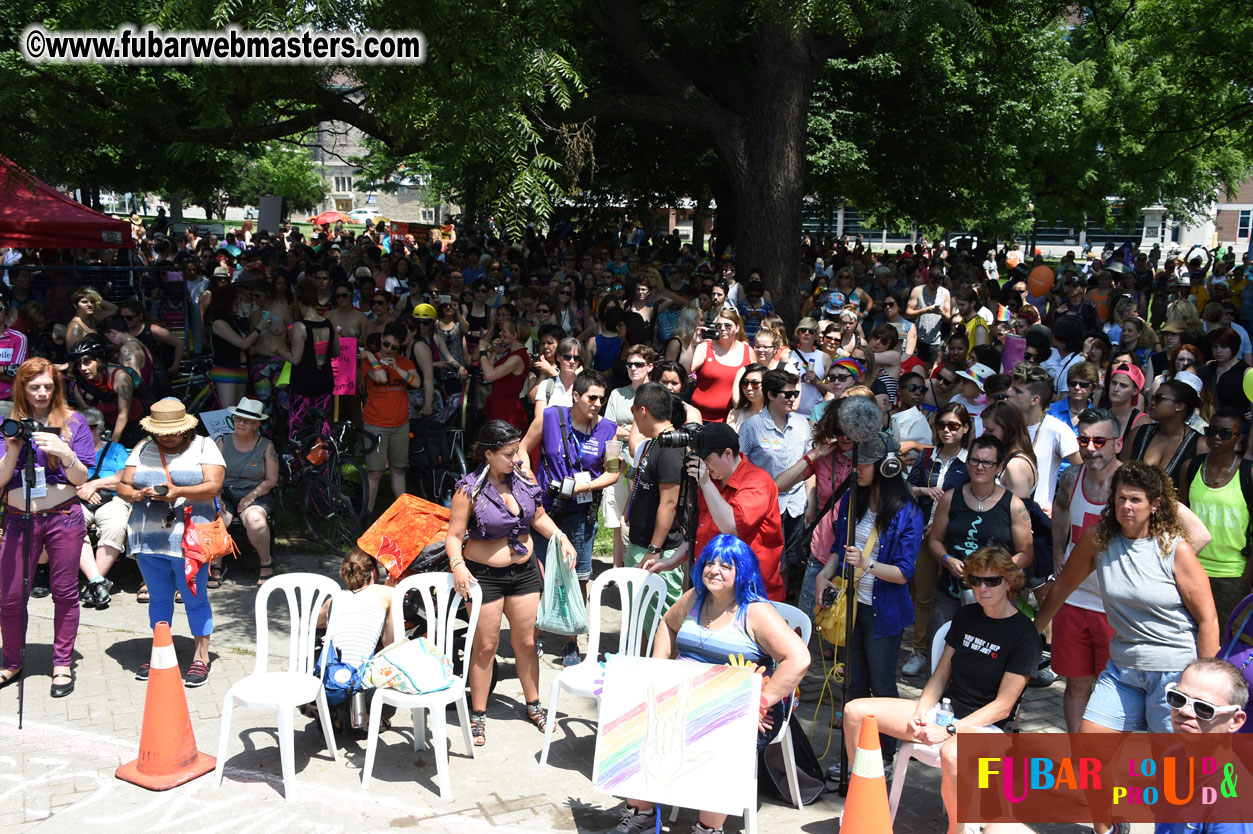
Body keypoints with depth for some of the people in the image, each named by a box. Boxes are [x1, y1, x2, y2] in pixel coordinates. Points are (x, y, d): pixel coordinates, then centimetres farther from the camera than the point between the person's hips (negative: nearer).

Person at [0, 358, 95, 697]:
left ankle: (63, 664, 16)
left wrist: (66, 453, -20)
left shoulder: (73, 422, 1)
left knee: (65, 593, 4)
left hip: (63, 516, -1)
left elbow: (81, 478, -2)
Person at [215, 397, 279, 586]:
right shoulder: (223, 443, 8)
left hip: (256, 496, -2)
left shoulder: (266, 446, 3)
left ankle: (266, 563, -9)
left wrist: (252, 495, -14)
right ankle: (216, 566, -6)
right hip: (226, 495, 2)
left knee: (255, 521, -36)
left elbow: (271, 480, 1)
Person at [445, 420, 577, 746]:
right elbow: (455, 536, -13)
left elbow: (539, 517, 12)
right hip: (485, 575, -4)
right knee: (485, 645, 5)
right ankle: (478, 714, 21)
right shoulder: (469, 490, -16)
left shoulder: (524, 478, -2)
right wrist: (458, 565, -31)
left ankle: (533, 705, 31)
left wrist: (561, 538, -3)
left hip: (524, 571, 4)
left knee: (526, 642, 13)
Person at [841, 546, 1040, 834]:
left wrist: (949, 731, -20)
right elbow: (941, 675, 12)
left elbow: (1003, 706, -12)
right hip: (943, 710, 7)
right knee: (855, 711, -8)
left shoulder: (1023, 634, -9)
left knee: (952, 753, -43)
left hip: (987, 725, -7)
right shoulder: (964, 616, 10)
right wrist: (921, 714, -6)